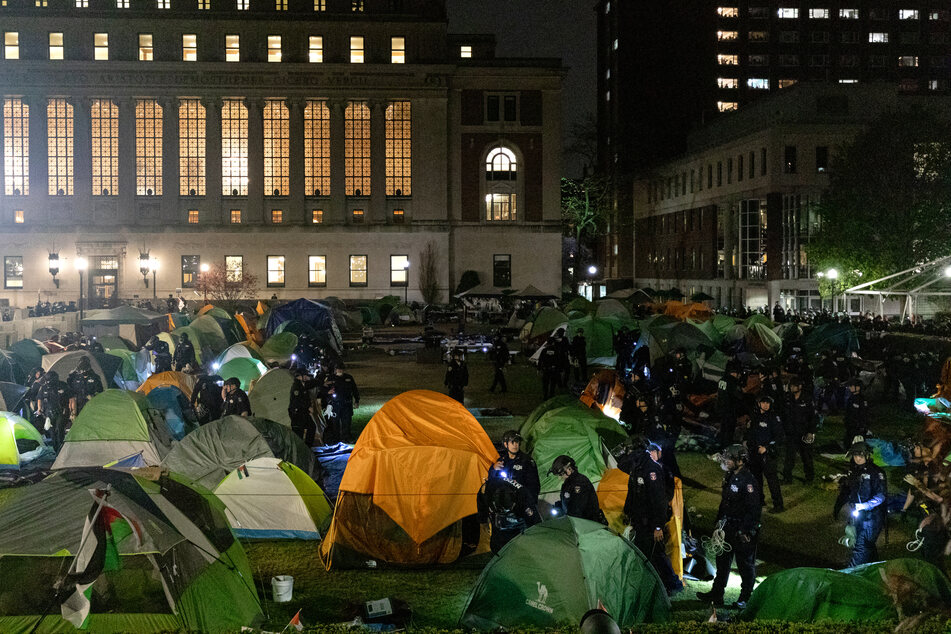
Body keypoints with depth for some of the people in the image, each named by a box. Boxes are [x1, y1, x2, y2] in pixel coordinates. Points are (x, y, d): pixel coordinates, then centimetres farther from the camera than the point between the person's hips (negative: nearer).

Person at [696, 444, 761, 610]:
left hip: (743, 530, -9)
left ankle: (745, 598, 18)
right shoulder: (730, 477, 8)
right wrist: (719, 520, 20)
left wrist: (745, 531, -22)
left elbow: (753, 509, -22)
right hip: (728, 528, 9)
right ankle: (717, 593, 25)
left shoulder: (748, 481, -21)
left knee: (745, 564, 5)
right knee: (722, 560, 15)